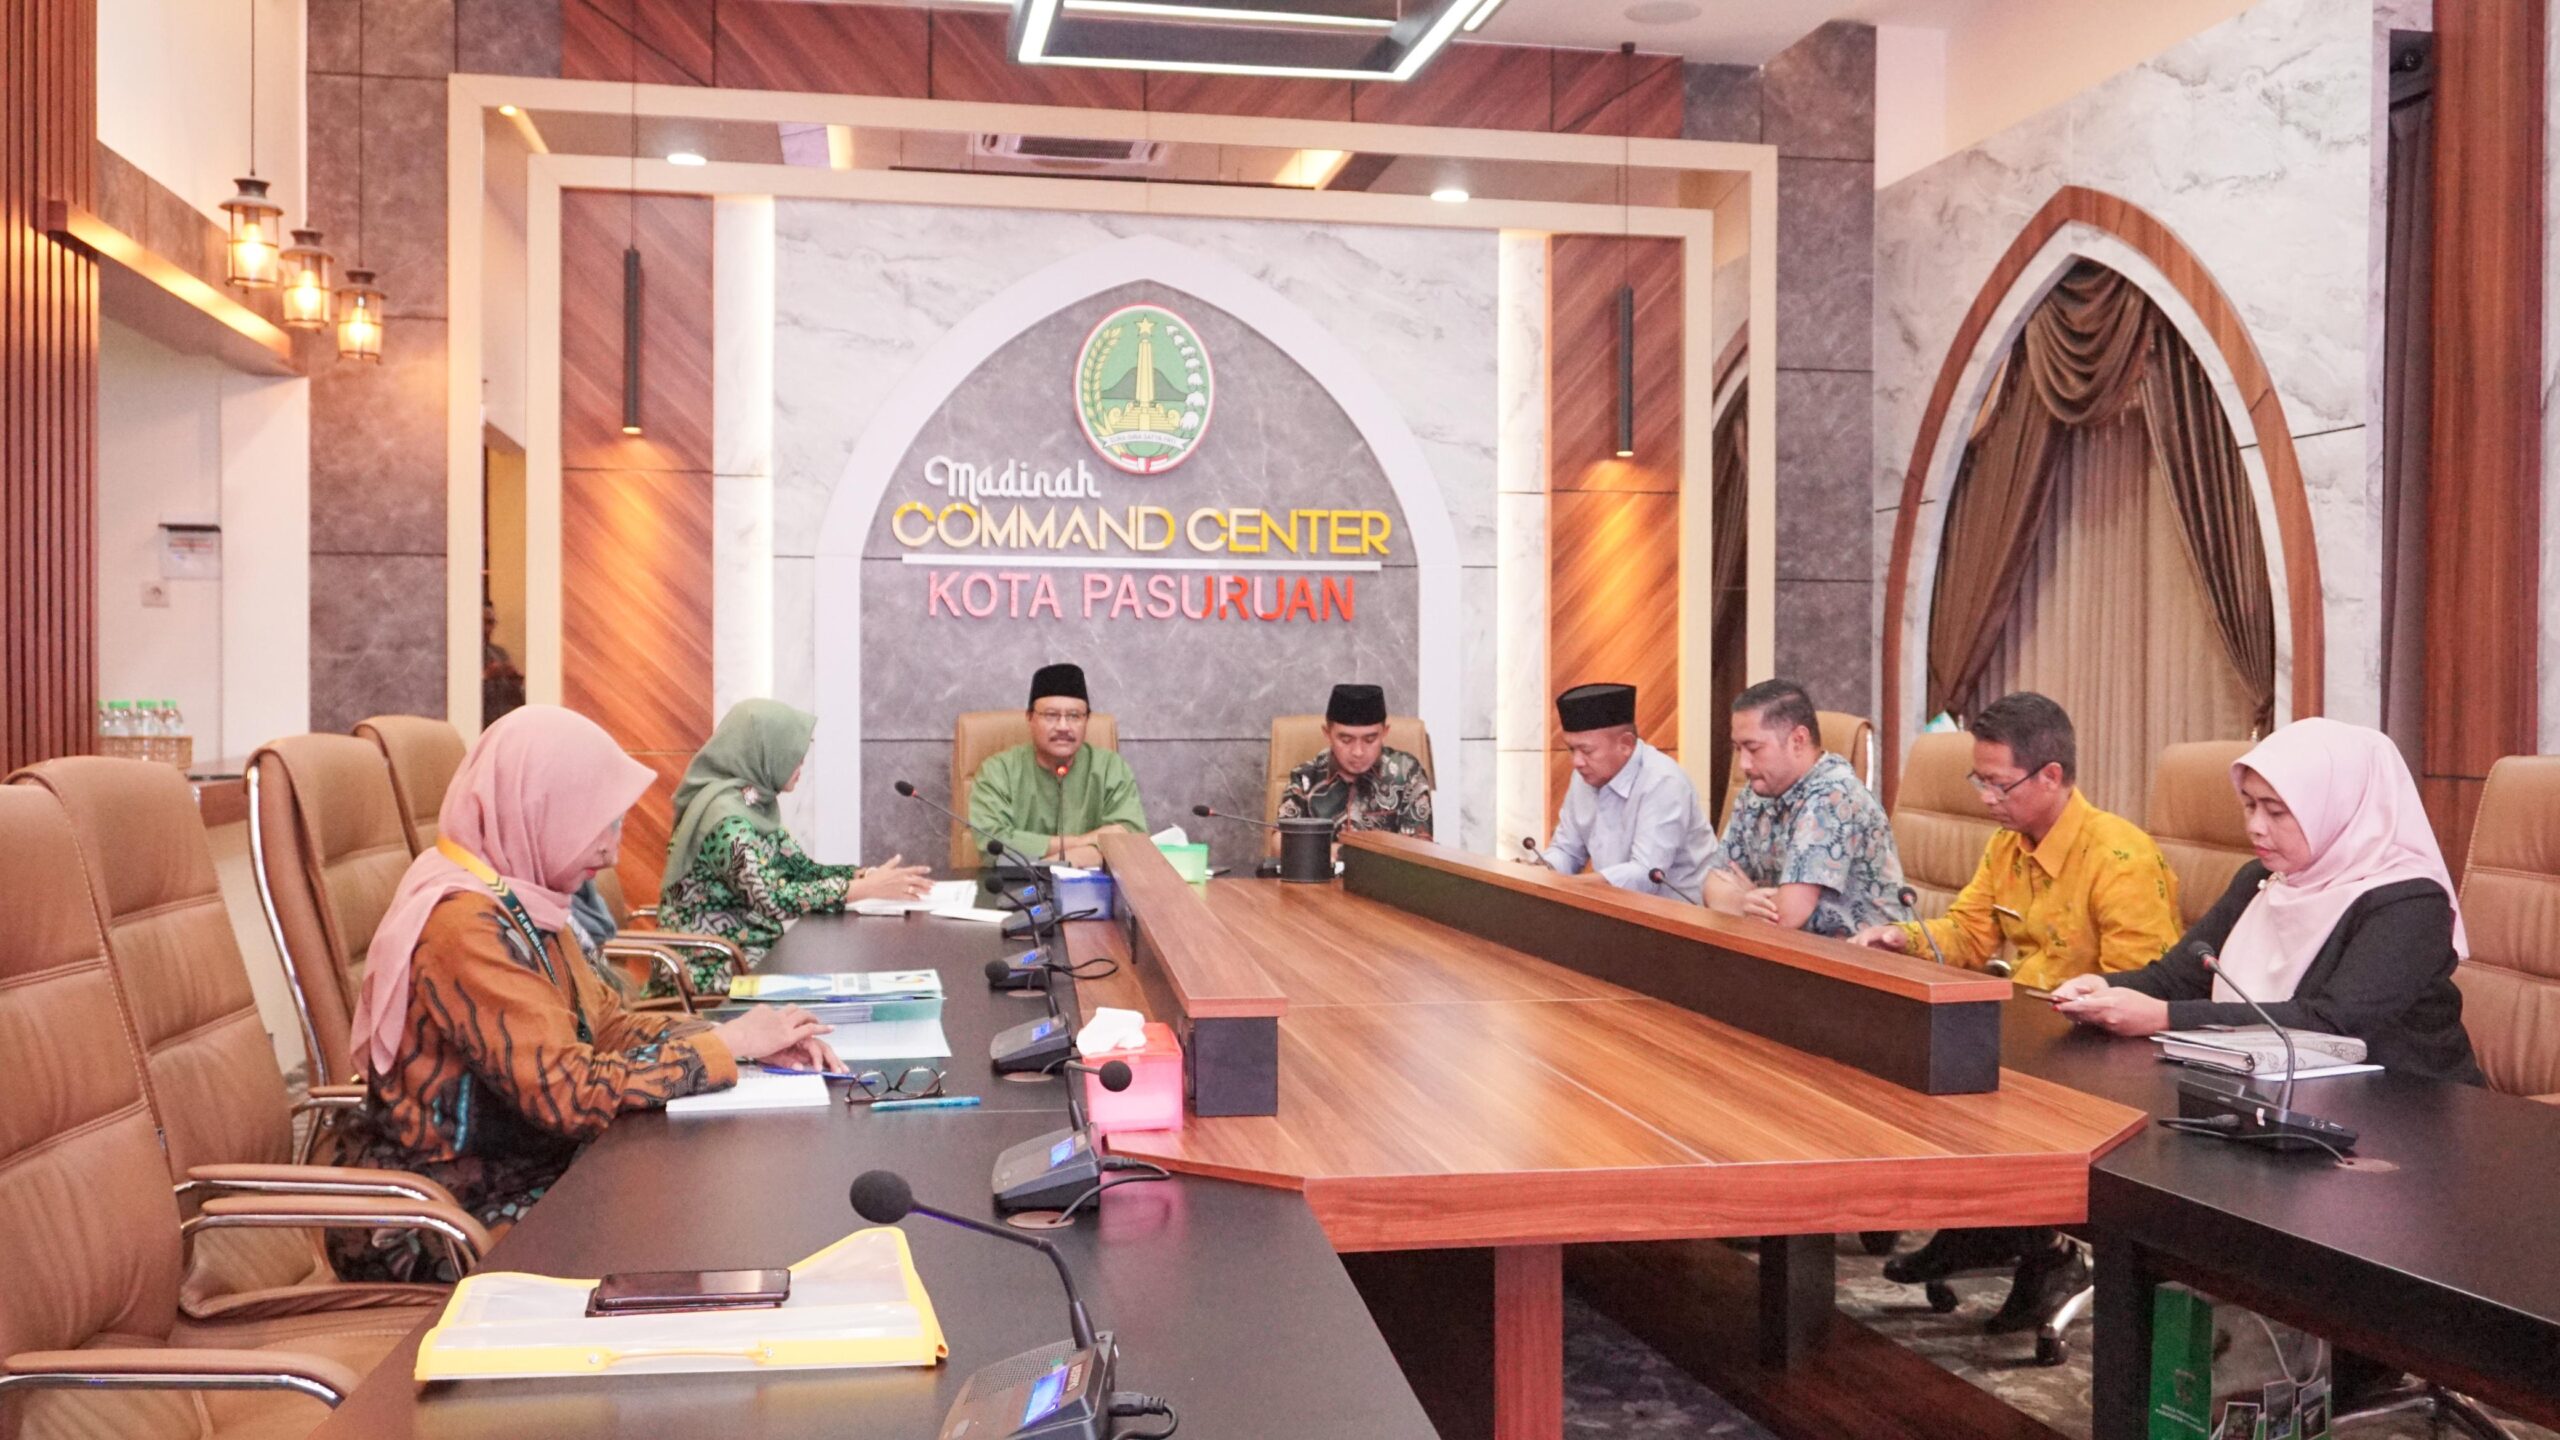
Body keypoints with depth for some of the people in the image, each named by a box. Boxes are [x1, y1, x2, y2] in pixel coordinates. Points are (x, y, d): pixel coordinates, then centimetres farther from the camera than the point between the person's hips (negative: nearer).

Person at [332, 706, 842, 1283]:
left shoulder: (519, 902, 6)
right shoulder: (464, 926, -23)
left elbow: (608, 1026, 8)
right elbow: (573, 1095, -27)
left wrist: (750, 1040, -5)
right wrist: (729, 1043, -17)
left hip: (525, 1176, 8)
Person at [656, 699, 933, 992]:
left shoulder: (753, 804, 8)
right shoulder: (725, 813, -21)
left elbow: (803, 868, 8)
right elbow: (773, 899, -27)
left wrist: (870, 874, -7)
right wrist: (869, 888, -23)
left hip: (743, 952, 8)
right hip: (712, 969, -8)